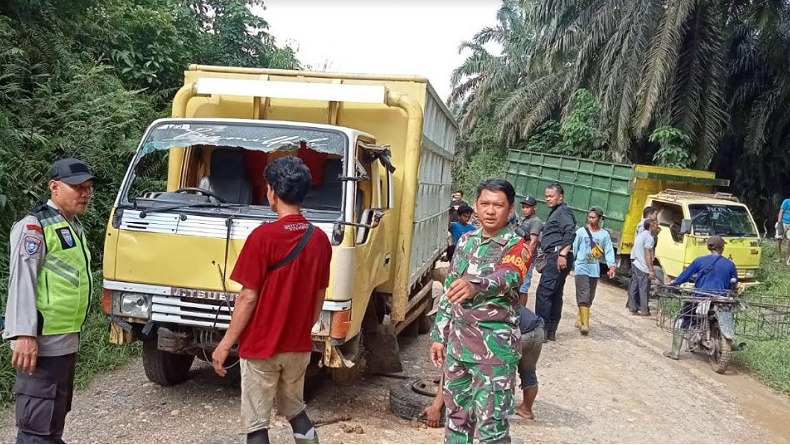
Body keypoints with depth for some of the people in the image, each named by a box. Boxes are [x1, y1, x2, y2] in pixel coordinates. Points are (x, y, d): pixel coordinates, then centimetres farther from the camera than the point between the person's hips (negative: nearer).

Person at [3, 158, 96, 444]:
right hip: (42, 342, -9)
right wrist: (24, 334, -25)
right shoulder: (34, 225, -11)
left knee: (55, 417, 20)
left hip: (66, 340, 9)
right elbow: (22, 281, -19)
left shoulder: (74, 227, 16)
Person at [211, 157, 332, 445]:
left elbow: (248, 298, -16)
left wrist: (225, 344, -7)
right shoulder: (320, 239, -1)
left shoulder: (264, 236, -18)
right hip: (299, 347, 6)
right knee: (296, 410, 23)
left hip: (261, 347, -5)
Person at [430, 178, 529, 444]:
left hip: (495, 347, -6)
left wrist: (476, 286, -53)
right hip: (458, 340, 6)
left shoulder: (516, 247, -9)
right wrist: (440, 335, 12)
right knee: (456, 413, 17)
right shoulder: (466, 241, 9)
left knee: (491, 424, -3)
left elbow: (506, 278, -32)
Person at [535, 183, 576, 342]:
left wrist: (562, 254, -27)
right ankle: (550, 331, 16)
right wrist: (544, 252, 27)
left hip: (557, 257, -11)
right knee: (555, 294, 11)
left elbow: (570, 233, -20)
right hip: (553, 257, 11)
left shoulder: (563, 211, -7)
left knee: (543, 292, -13)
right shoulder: (555, 212, 24)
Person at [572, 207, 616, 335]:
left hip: (595, 270, 4)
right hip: (582, 268, -4)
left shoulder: (605, 235, 5)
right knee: (583, 296, -11)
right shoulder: (581, 232, -2)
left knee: (589, 297, 11)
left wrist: (612, 266, -12)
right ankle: (585, 323, -15)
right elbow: (574, 248, -1)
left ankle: (580, 320, 25)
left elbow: (609, 251, 0)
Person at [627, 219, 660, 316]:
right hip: (643, 267, -9)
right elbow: (647, 254, -19)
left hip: (635, 264, 9)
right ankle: (644, 310, 3)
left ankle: (633, 308, 16)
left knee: (634, 287, 10)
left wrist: (655, 233, 23)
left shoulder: (641, 234, 15)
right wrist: (651, 270, -21)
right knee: (644, 289, -2)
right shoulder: (649, 237, -13)